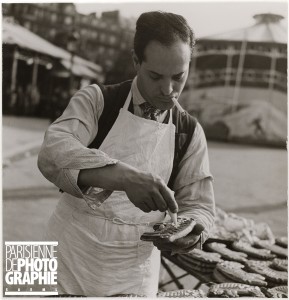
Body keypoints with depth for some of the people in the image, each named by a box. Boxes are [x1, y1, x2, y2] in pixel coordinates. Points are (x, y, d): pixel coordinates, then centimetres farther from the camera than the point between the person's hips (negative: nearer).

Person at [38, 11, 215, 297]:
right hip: (69, 259, -1)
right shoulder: (96, 100, -9)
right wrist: (126, 177, -41)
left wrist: (191, 231, -22)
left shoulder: (189, 132, -1)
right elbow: (53, 152, -26)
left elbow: (199, 205, 2)